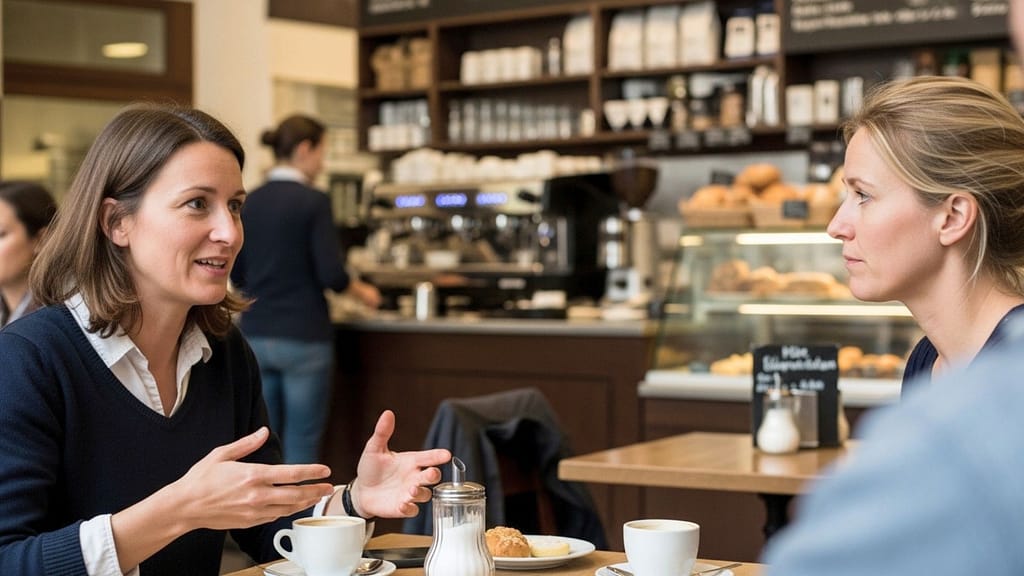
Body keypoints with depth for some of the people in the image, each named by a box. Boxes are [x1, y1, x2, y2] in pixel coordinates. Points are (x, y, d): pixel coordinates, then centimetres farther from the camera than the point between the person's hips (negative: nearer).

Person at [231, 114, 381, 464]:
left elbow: (237, 277, 12)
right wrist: (362, 292, 5)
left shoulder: (251, 202, 7)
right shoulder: (312, 201, -11)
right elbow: (331, 275, -14)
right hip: (302, 339, -6)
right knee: (301, 447, 2)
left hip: (256, 336, 6)